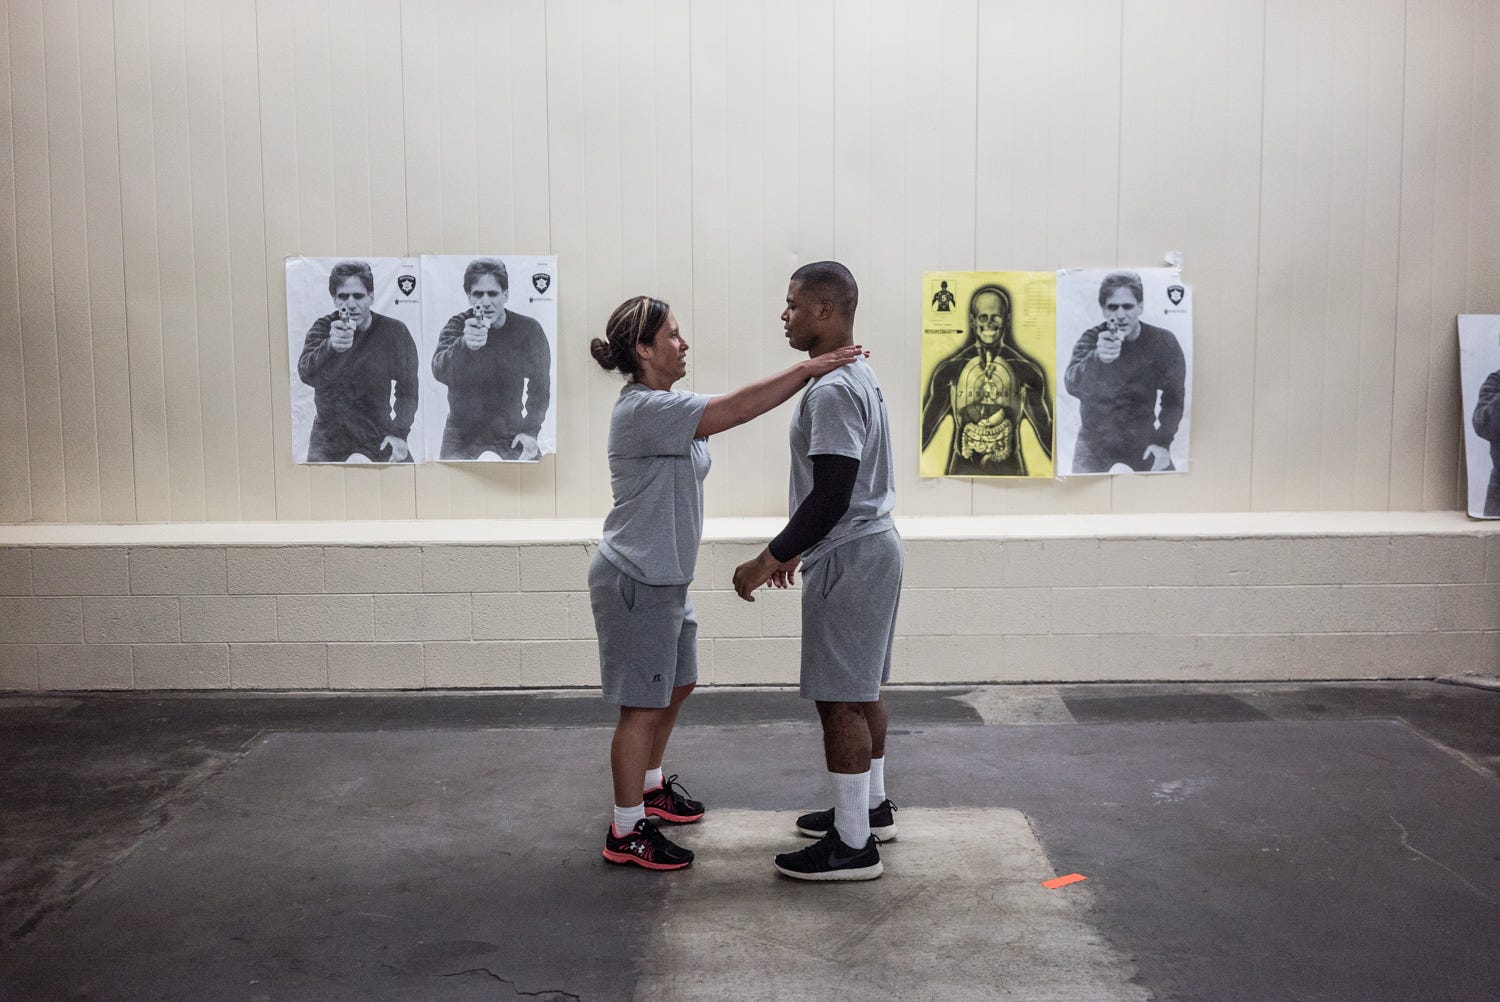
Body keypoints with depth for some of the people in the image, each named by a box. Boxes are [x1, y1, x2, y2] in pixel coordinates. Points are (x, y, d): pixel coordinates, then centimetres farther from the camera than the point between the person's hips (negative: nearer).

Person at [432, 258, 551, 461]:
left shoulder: (528, 329, -6)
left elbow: (540, 387, 4)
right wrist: (465, 345, -50)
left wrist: (530, 431, -8)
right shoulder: (457, 325, -10)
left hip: (510, 434, 1)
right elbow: (440, 371, -30)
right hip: (462, 434, -1)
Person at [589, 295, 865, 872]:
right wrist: (808, 369, -21)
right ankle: (626, 833, 9)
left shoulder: (667, 407, 11)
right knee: (644, 706, -3)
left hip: (664, 577, 11)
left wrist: (808, 374, -5)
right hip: (635, 581, -10)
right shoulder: (643, 409, -21)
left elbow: (726, 414, 5)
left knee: (677, 687, 22)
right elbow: (736, 409, -26)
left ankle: (649, 786, 42)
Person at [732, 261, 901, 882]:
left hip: (849, 558, -11)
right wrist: (796, 549, 24)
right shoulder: (858, 377, 14)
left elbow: (831, 495, -25)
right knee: (861, 690, 19)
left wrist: (769, 559, -20)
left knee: (840, 698, -4)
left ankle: (853, 844, 4)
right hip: (871, 546, 11)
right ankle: (871, 806, 33)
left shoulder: (832, 391, -20)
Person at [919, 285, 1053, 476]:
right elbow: (925, 427, 6)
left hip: (1009, 470, 0)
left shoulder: (1026, 370, 2)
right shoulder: (950, 370, 1)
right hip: (963, 470, 0)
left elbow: (1046, 430, 8)